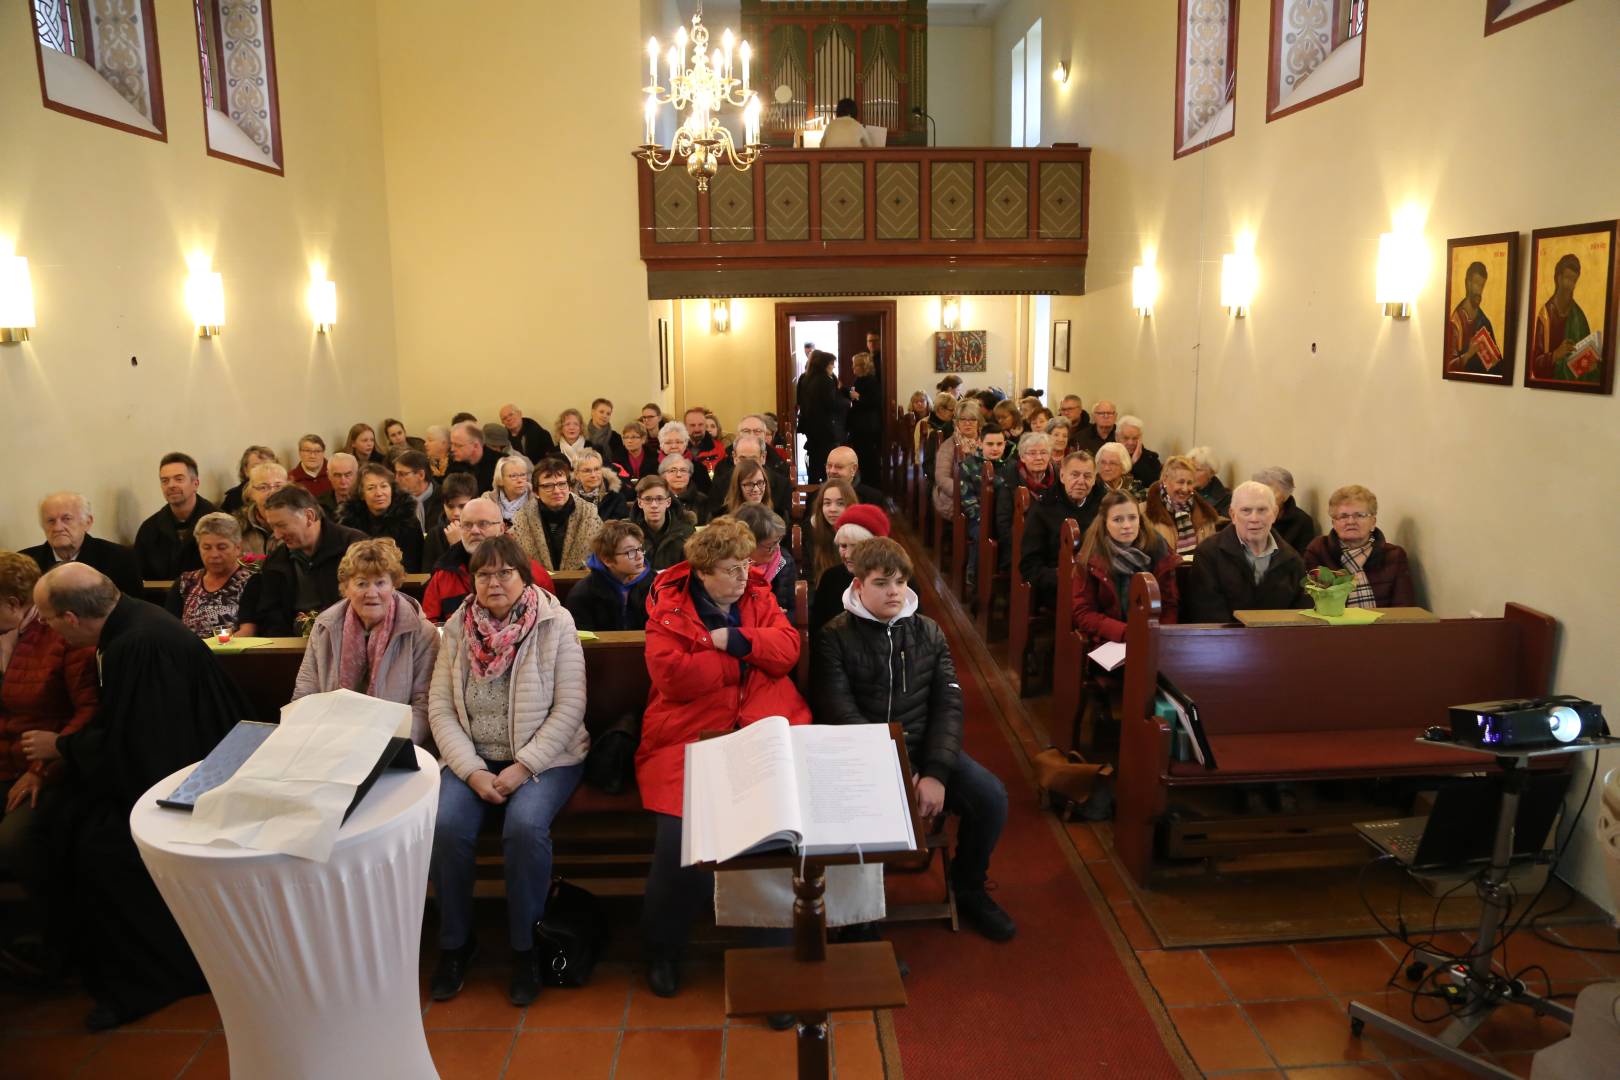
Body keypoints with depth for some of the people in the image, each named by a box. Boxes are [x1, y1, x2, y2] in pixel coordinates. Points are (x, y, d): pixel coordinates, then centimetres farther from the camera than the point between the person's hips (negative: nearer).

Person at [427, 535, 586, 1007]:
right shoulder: (457, 629, 4)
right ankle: (455, 942, 1)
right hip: (473, 757, 3)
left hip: (544, 756, -3)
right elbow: (440, 708, 1)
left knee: (525, 826, -30)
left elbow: (570, 707, -9)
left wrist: (523, 767, -17)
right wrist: (473, 772, -12)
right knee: (445, 826, -23)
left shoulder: (556, 624, -6)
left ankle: (526, 947, -8)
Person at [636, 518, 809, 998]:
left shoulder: (758, 597, 14)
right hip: (689, 741, -2)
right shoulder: (669, 610, 2)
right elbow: (671, 676, -13)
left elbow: (788, 649, 1)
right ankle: (662, 948, 8)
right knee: (681, 841, -20)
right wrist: (747, 659, -5)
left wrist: (735, 641, -13)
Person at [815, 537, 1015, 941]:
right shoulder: (835, 637, -1)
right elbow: (839, 713, -11)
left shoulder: (928, 632, 10)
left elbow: (948, 705, 1)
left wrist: (936, 773, -15)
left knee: (991, 796, -18)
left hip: (925, 747, 4)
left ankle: (968, 888, 11)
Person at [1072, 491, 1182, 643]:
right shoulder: (1091, 558, -6)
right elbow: (1084, 614, -6)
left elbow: (1170, 605, 3)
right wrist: (1125, 632, -19)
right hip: (1109, 643, -2)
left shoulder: (1158, 549, 0)